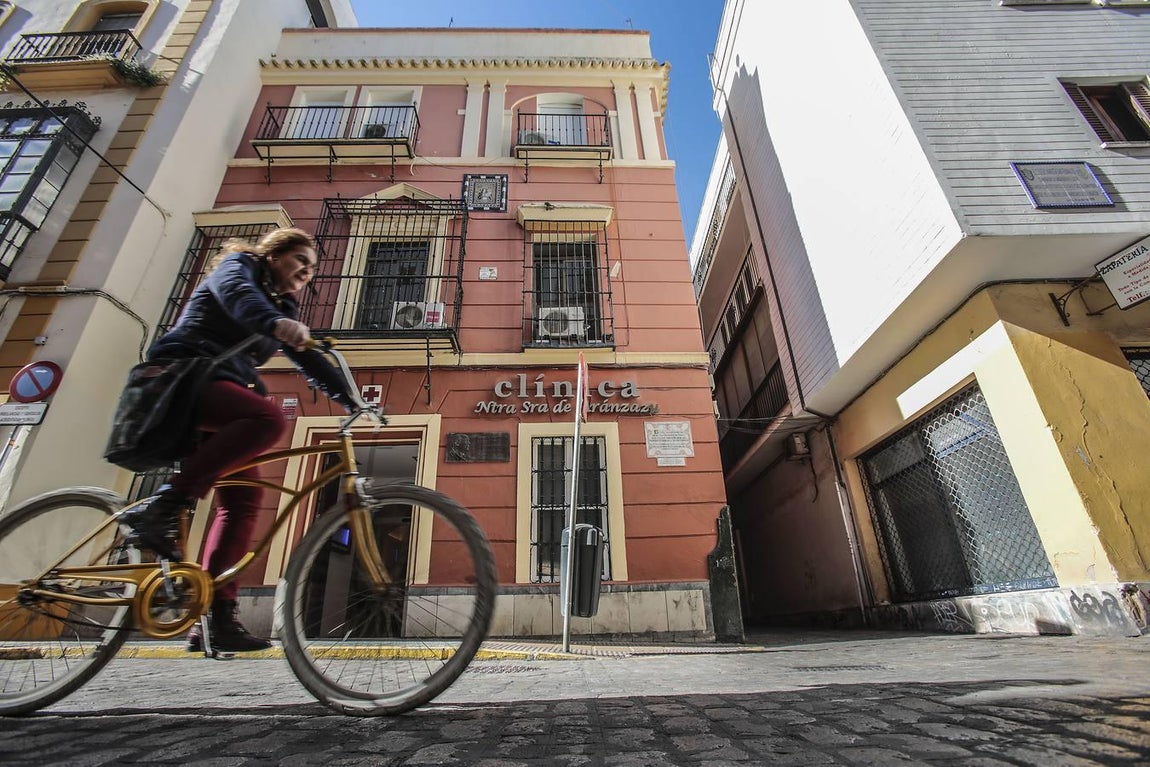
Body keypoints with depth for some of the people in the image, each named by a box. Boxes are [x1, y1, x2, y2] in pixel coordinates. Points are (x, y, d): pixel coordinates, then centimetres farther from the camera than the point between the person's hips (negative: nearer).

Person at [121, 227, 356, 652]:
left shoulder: (282, 308, 23)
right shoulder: (238, 265, 4)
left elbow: (309, 361, 18)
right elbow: (235, 292, -22)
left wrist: (351, 399, 6)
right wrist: (275, 322, -44)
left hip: (215, 393, 8)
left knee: (244, 496, -5)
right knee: (268, 417, -36)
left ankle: (215, 615, -4)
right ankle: (161, 508, -29)